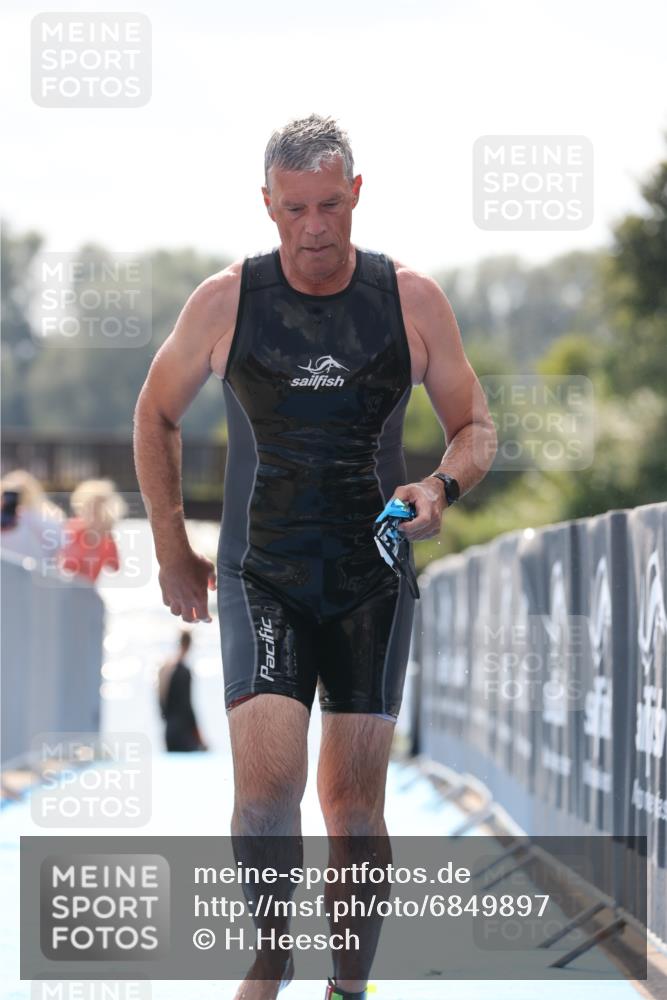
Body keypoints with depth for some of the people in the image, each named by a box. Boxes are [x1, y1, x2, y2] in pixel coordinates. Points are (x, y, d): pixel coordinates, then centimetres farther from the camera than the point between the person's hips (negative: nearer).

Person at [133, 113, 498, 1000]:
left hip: (373, 582, 1)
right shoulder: (225, 302, -4)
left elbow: (476, 427, 7)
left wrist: (442, 487, -15)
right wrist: (173, 552, 10)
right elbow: (156, 413, 12)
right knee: (268, 783, -18)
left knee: (354, 804, 4)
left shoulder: (412, 301, -3)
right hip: (261, 580, -1)